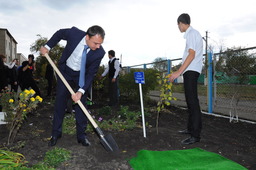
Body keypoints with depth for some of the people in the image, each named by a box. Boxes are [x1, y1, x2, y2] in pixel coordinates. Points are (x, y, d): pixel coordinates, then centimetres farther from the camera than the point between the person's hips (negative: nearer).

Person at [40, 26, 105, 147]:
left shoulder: (100, 52, -27)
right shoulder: (74, 33, -28)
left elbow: (91, 74, -21)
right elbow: (59, 33, -3)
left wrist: (81, 91, -31)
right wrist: (47, 46, -5)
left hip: (82, 76, 0)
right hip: (65, 71, 1)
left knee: (81, 103, -2)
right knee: (60, 101, 4)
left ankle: (81, 135, 10)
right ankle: (56, 134, 16)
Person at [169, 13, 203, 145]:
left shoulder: (191, 33, -9)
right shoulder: (192, 33, 20)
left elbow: (191, 55, -20)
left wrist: (178, 72, -24)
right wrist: (180, 72, 20)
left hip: (191, 71, -11)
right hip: (190, 71, 11)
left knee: (193, 101, -11)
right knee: (190, 101, 15)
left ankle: (195, 135, -8)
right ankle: (190, 128, 26)